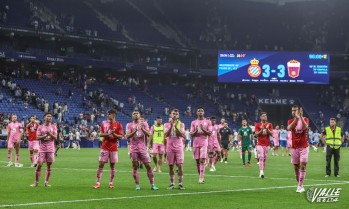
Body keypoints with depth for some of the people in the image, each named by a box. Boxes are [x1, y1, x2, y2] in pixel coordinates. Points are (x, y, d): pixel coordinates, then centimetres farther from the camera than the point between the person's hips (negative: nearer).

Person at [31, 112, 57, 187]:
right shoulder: (40, 127, 4)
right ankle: (36, 182, 2)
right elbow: (37, 137, -2)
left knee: (49, 166, 2)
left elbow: (55, 137, -1)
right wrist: (45, 136, -18)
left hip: (50, 149, 1)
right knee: (39, 165, -5)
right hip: (42, 149, -1)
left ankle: (46, 182, 9)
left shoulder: (53, 127, 7)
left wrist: (50, 134, -19)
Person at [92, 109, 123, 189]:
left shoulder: (118, 125, -1)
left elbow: (120, 137, -4)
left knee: (112, 165, 3)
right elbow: (100, 134, 3)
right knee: (101, 164, -3)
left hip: (113, 148, -1)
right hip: (104, 147, 1)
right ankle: (98, 183, -2)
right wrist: (108, 134, -14)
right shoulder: (104, 123, 5)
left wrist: (113, 134, -20)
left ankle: (111, 183, 13)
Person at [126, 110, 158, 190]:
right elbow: (127, 136, -7)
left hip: (142, 148, 0)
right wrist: (134, 131, -23)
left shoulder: (144, 124, 7)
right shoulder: (129, 125, 5)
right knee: (135, 166, 0)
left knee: (148, 166, -3)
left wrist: (142, 129, -23)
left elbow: (148, 134, -5)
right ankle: (137, 185, 6)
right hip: (133, 149, 0)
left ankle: (152, 185, 1)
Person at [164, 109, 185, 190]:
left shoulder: (181, 124, 4)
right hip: (170, 148, 1)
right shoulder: (167, 124, 5)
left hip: (179, 147, -1)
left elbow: (182, 135, -10)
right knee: (171, 166, 3)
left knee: (180, 165, -7)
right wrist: (171, 125, -18)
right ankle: (172, 183, 10)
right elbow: (166, 135, -10)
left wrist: (176, 126, -19)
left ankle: (180, 184, -3)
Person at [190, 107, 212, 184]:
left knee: (202, 160, -13)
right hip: (196, 143, 3)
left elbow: (209, 133, -1)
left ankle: (201, 178, -18)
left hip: (204, 143, -3)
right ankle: (200, 176, 14)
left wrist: (203, 129, -16)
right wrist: (196, 130, -13)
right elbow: (191, 134, 6)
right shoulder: (193, 122, 10)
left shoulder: (207, 122, 5)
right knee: (197, 161, 4)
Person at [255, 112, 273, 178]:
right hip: (260, 144, -3)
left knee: (265, 158, 6)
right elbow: (256, 134, -4)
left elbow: (271, 134, -2)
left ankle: (262, 171, 14)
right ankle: (261, 172, -21)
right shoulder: (258, 125, 1)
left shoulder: (269, 124, 5)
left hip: (267, 144, 3)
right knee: (261, 157, -14)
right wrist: (261, 130, -20)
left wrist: (267, 129, -19)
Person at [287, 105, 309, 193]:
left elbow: (305, 127, -23)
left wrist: (301, 117, -32)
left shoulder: (305, 119, 0)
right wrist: (296, 118, -31)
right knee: (296, 167, 5)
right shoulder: (290, 121, 5)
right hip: (294, 147, 3)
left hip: (304, 147, -2)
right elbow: (289, 128, -20)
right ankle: (299, 184, 18)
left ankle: (300, 186, -11)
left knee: (303, 165, -11)